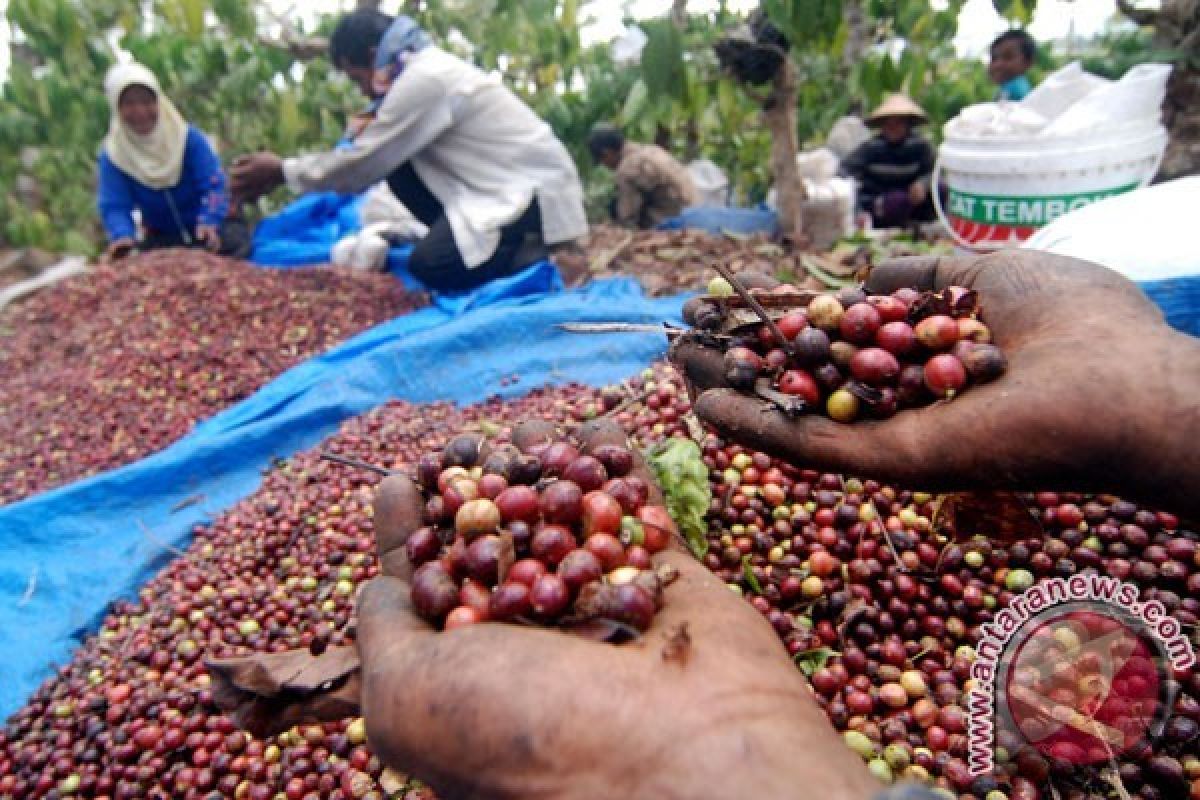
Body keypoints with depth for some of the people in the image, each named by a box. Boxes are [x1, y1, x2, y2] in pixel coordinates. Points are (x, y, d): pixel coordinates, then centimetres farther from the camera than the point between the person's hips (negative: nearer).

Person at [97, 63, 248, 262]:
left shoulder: (189, 137, -13)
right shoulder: (112, 155, -8)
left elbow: (213, 186, -20)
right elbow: (115, 206, -15)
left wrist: (209, 222, -41)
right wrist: (122, 236, -39)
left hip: (206, 229, -2)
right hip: (162, 238, 2)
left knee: (232, 241, -28)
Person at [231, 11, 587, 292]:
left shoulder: (424, 79, -17)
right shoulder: (427, 69, 13)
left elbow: (362, 164, -12)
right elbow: (373, 158, 17)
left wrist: (283, 170, 0)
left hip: (539, 194, -9)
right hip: (512, 186, 9)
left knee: (429, 265, -21)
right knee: (398, 168, 4)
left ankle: (532, 254, -5)